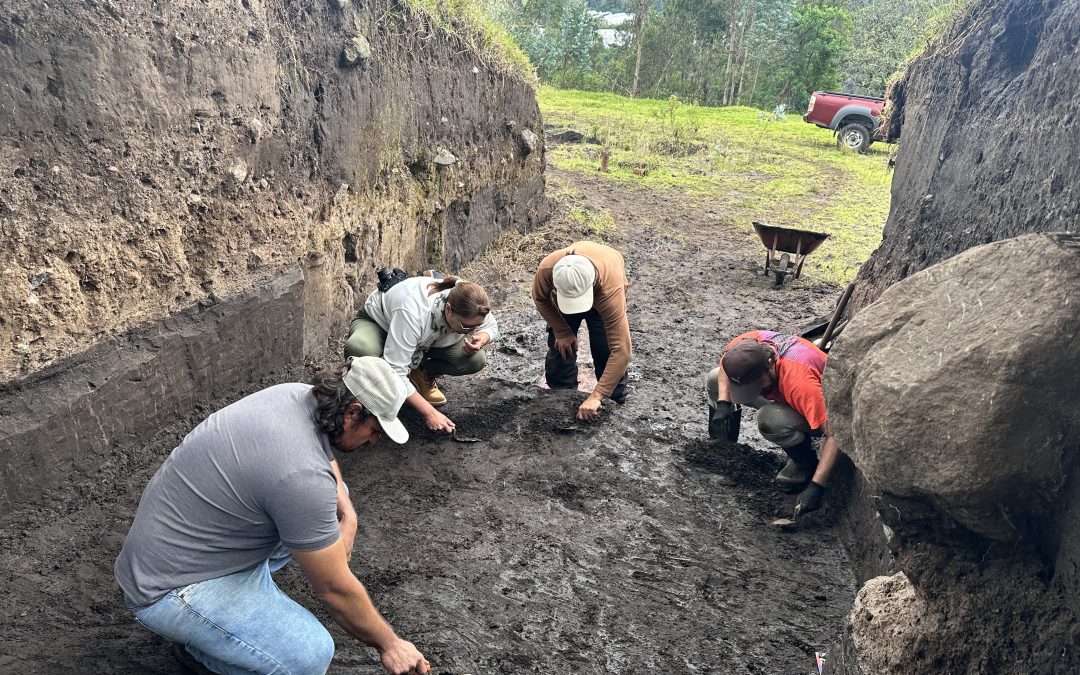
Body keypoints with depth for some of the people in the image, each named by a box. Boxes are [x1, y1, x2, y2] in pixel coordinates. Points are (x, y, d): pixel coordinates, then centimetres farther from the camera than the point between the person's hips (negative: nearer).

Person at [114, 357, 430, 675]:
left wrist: (347, 514, 0)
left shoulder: (298, 395, -7)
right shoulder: (301, 476, -33)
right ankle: (198, 646, 2)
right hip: (168, 587, -9)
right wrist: (389, 644, -7)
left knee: (333, 495, 11)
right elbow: (335, 589, -21)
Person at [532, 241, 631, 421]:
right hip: (563, 294, 2)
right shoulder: (546, 269, -41)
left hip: (602, 297, -2)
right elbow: (540, 298, -14)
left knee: (607, 351, -11)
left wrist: (595, 397, -49)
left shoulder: (610, 288, -48)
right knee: (561, 346, -2)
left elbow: (621, 351, -48)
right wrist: (562, 331, -17)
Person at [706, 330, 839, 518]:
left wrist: (816, 486, -43)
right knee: (715, 380, -4)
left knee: (768, 418, -38)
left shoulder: (801, 381, -42)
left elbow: (834, 435, -39)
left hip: (821, 409, -6)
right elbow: (724, 367, -1)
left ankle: (804, 460, -8)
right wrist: (722, 404, -18)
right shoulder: (745, 345, -26)